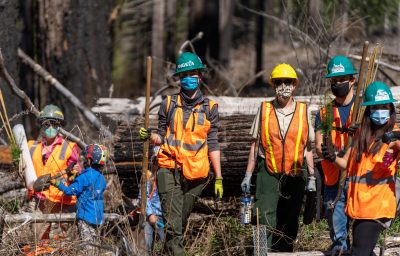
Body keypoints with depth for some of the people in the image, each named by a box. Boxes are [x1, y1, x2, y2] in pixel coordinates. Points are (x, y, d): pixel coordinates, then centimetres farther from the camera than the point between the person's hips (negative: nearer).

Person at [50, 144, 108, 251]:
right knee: (93, 239, 14)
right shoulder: (101, 178, 9)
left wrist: (58, 184, -6)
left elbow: (71, 191, -18)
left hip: (85, 215, -8)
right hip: (97, 216, 8)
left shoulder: (85, 177, -15)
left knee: (86, 242, -8)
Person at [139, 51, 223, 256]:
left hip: (195, 173, 1)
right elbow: (162, 136, 13)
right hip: (170, 170, -1)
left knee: (183, 218, 9)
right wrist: (150, 136, -10)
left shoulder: (209, 108, 7)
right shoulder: (169, 104, 6)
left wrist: (218, 178, 4)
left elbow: (213, 145, 7)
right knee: (173, 221, -12)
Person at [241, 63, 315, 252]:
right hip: (268, 173, -1)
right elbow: (255, 144, 6)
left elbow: (308, 147, 7)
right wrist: (248, 175, 3)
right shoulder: (264, 110, 2)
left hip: (295, 176, 1)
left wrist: (312, 177, 4)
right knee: (265, 221, -10)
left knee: (289, 224, 9)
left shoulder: (303, 111, 4)